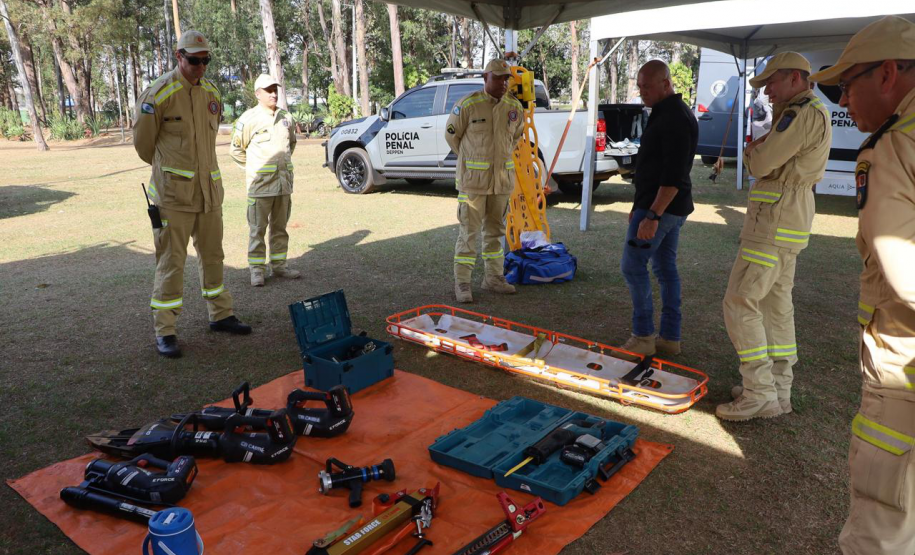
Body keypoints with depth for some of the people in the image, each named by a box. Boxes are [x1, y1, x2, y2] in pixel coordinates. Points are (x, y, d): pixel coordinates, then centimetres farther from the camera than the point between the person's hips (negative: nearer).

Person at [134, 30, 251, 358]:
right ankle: (164, 331, 5)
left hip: (209, 189, 6)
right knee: (171, 261, -3)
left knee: (212, 255, 15)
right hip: (173, 191, -6)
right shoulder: (158, 94, -9)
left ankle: (220, 315, 28)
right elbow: (142, 142, 0)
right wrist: (169, 170, 13)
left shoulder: (212, 93, 10)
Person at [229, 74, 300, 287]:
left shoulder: (286, 117, 11)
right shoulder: (249, 119, -6)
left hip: (284, 182, 6)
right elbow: (236, 149, 0)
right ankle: (257, 269, 6)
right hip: (260, 184, -5)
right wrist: (254, 168, 4)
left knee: (280, 227, 13)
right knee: (258, 229, 0)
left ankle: (279, 264, 23)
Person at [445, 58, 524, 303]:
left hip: (502, 179, 5)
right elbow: (451, 135, 1)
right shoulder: (467, 104, -10)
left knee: (495, 230, 13)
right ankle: (462, 283, 4)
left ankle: (493, 277, 25)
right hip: (473, 179, -5)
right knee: (469, 232, -3)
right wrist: (471, 159, 10)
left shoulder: (515, 107, 5)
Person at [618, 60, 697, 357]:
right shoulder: (667, 113, 16)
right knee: (666, 268, 11)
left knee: (633, 265, -5)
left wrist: (652, 215, -27)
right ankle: (670, 338, 17)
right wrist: (641, 207, 23)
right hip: (670, 207, 11)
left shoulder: (675, 119, -17)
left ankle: (643, 337, 1)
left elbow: (673, 175, -25)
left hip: (661, 207, -10)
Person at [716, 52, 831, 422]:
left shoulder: (804, 114, -15)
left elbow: (760, 165, -18)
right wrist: (762, 148, 2)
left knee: (740, 302, -9)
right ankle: (778, 391, 20)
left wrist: (751, 150, 2)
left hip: (773, 223, -11)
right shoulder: (815, 114, 20)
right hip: (788, 225, 11)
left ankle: (760, 395, -5)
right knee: (776, 304, 13)